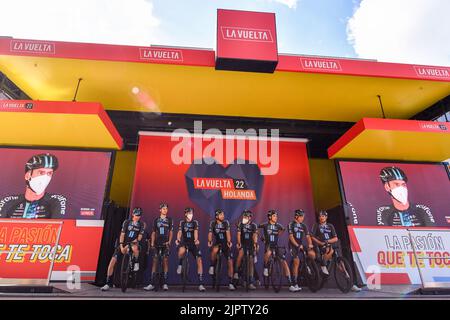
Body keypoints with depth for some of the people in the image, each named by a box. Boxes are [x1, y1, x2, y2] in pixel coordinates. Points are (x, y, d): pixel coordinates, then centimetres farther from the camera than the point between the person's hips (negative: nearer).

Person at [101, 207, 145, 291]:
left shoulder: (141, 224, -3)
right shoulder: (127, 222, -5)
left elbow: (140, 236, -6)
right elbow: (122, 235, -8)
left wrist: (136, 241, -27)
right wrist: (121, 246, -18)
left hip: (133, 243, -1)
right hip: (124, 244, 1)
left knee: (135, 247, -38)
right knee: (112, 262, -10)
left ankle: (136, 263, -8)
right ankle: (108, 284, 4)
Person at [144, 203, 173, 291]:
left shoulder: (170, 220, 6)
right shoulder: (156, 220, 10)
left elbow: (171, 232, 4)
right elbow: (153, 233, 10)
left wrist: (169, 242, -8)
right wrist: (152, 243, 2)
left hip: (165, 244, -1)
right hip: (157, 243, 1)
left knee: (165, 261, -4)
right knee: (155, 261, -2)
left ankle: (165, 283, 0)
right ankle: (152, 283, 2)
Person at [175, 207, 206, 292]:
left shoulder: (195, 222, 2)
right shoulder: (182, 222, 3)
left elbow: (196, 232, -14)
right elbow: (179, 232, -10)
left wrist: (196, 240, -35)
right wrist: (178, 239, -32)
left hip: (193, 243, 1)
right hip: (184, 242, -1)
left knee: (199, 260, -13)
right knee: (181, 251, -37)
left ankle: (200, 283, -5)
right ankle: (180, 265, -3)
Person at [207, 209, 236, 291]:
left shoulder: (226, 222, -9)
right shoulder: (212, 223, -8)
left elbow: (228, 233, -19)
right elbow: (210, 233, -13)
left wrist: (229, 242, -35)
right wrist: (209, 241, -31)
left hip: (226, 244, 1)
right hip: (217, 243, -1)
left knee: (230, 262, -7)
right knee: (215, 250, -37)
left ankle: (230, 283, 5)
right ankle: (212, 266, -10)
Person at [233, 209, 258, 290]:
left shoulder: (254, 225, -6)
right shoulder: (240, 224, -5)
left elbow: (255, 235, -15)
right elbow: (239, 234, -12)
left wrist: (255, 243, -31)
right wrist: (238, 243, -26)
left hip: (251, 245, 0)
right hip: (243, 244, 0)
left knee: (251, 262, 1)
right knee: (240, 254, -30)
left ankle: (251, 283, 8)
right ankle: (236, 273, -17)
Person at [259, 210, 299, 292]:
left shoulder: (278, 225, 1)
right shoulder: (265, 225, -8)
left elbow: (283, 229, 23)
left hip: (276, 246, 4)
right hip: (268, 245, -3)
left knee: (284, 262, -10)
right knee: (269, 252, -39)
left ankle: (291, 285, -3)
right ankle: (265, 268, -9)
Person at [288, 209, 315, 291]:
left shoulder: (304, 226, 9)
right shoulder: (291, 225, -5)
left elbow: (308, 236, 1)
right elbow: (291, 236, -12)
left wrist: (310, 244, -17)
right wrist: (297, 245, -21)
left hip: (301, 244, 4)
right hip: (293, 245, -4)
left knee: (312, 254, -19)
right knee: (296, 262, -13)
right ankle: (295, 283, -2)